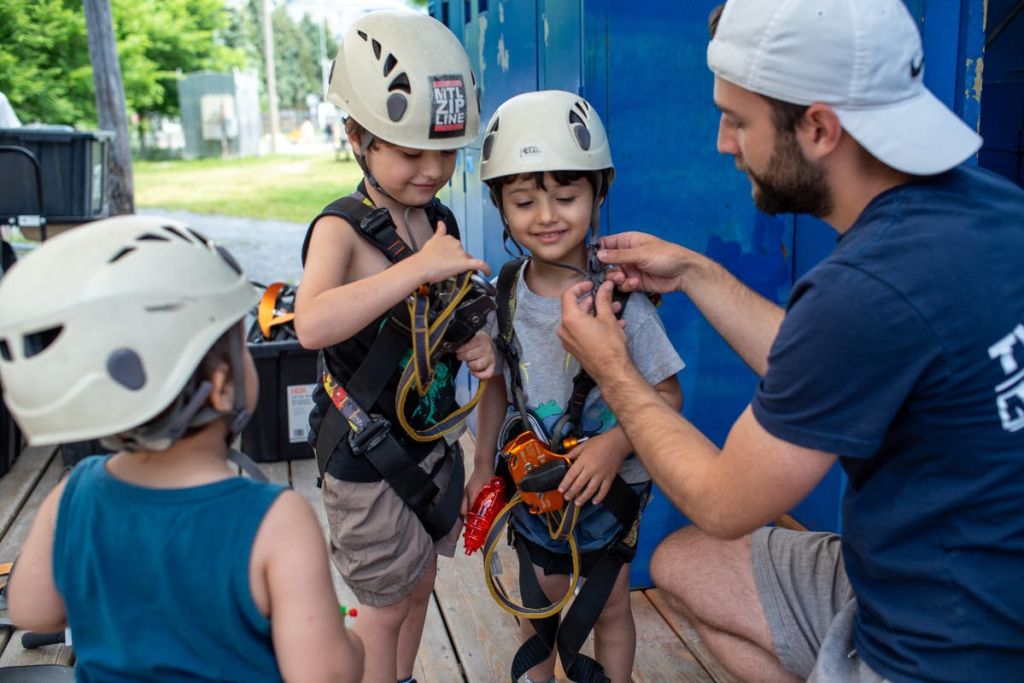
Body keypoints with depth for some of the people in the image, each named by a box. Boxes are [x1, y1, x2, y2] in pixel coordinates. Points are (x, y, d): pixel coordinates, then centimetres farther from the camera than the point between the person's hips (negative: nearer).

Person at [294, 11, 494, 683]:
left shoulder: (441, 222, 3)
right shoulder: (343, 229, -18)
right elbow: (312, 324, -38)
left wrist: (474, 343, -4)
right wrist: (417, 267, -38)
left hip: (435, 436, 7)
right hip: (368, 453, -7)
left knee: (420, 581, 21)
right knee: (387, 601, 8)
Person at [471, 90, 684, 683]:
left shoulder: (621, 297, -21)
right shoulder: (503, 295, -9)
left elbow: (668, 396, -15)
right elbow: (496, 387, 4)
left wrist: (615, 444, -30)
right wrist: (483, 467, 9)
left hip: (608, 485, -3)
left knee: (609, 605, 16)